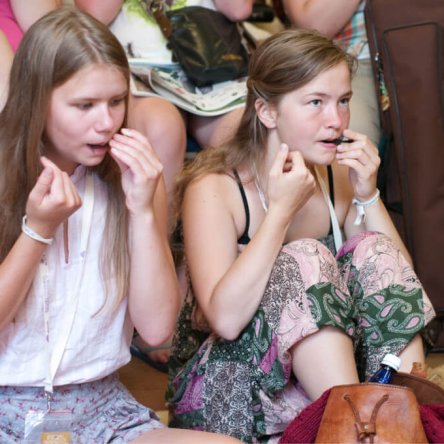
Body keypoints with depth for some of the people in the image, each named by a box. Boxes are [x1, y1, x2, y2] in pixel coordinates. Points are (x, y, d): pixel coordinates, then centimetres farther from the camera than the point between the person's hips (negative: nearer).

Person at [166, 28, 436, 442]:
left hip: (324, 373, 6)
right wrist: (282, 210, -27)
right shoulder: (214, 188, -16)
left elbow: (397, 279, 0)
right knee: (303, 261, -27)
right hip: (225, 386, -5)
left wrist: (368, 195, -11)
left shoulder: (338, 175, 2)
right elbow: (226, 319, -29)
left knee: (375, 253, -15)